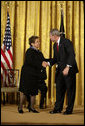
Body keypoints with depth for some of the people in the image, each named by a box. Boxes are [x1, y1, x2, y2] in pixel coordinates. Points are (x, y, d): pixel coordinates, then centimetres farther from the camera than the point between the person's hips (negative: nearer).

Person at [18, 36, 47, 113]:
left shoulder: (39, 52, 14)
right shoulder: (29, 51, -11)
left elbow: (42, 60, 16)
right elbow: (30, 61, -24)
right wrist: (41, 64, -28)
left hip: (36, 75, 7)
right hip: (28, 74, -7)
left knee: (34, 91, 9)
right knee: (24, 90, 0)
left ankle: (32, 107, 19)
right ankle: (20, 106, 12)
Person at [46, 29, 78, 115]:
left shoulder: (66, 42, -12)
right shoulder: (55, 45, 13)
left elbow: (72, 55, -20)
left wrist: (67, 67, -27)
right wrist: (49, 63, 1)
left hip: (69, 69, -8)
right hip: (60, 70, 8)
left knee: (70, 89, 1)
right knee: (59, 88, 8)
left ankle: (69, 109, 9)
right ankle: (58, 108, 16)